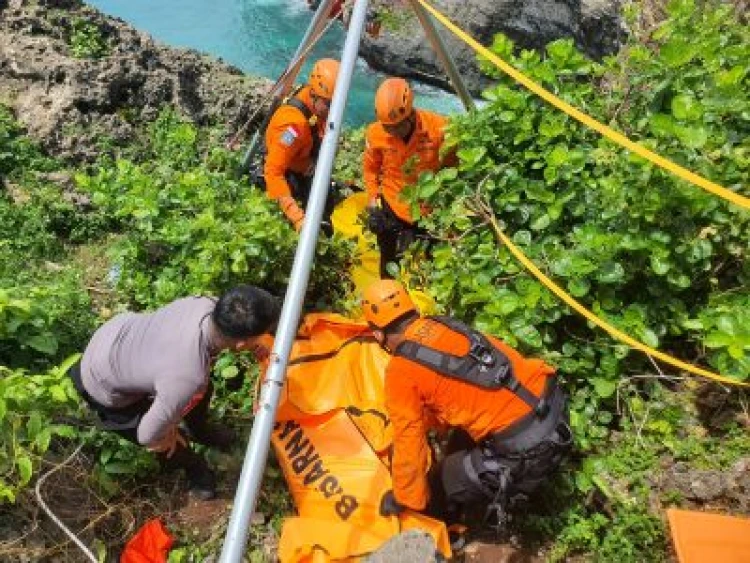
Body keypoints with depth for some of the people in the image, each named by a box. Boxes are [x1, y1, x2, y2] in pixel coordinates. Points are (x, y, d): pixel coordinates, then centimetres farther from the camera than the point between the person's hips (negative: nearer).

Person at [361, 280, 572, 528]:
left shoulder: (400, 371, -7)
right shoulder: (441, 324, 13)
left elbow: (409, 443, -1)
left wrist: (403, 499, 17)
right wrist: (426, 421, 44)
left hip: (528, 447, -8)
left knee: (440, 488, 11)